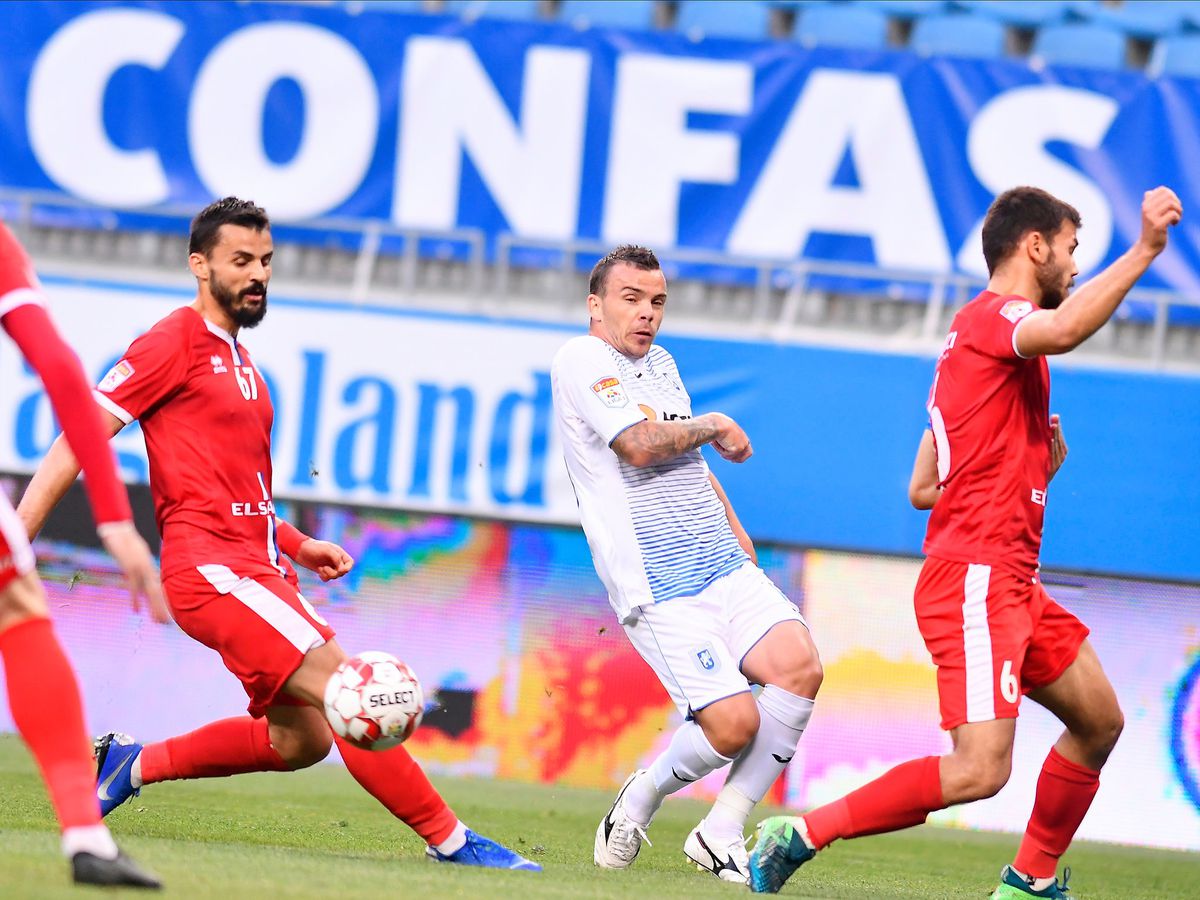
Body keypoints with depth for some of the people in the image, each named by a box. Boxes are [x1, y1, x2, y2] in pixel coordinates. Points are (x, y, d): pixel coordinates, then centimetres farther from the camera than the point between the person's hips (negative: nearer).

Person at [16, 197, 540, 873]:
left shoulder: (241, 363, 22)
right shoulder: (175, 343, -5)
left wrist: (298, 544, 18)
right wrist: (16, 538, -15)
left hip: (258, 568, 10)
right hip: (212, 568, -10)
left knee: (300, 738, 9)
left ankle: (134, 764, 21)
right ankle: (450, 841, -15)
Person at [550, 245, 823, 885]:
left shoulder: (661, 364, 22)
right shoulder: (581, 361, -5)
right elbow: (641, 445, -18)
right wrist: (715, 426, -2)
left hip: (724, 566, 8)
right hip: (657, 585, -8)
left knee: (799, 665, -17)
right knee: (734, 722, -18)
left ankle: (721, 832, -5)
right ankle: (640, 799, 14)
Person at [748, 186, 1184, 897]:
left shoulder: (988, 329, 22)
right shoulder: (991, 316, -8)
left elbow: (923, 488, 23)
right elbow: (1064, 330, -34)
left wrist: (1037, 466, 16)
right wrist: (1146, 249, -32)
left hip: (1011, 583, 11)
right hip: (977, 577, -11)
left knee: (1099, 721, 19)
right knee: (980, 770, -18)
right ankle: (802, 834, -12)